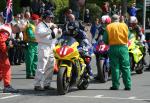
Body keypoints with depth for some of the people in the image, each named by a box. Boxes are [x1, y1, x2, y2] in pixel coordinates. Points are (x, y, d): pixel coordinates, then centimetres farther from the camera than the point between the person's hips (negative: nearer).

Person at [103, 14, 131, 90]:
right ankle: (128, 85, 1)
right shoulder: (124, 25, 4)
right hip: (123, 47, 1)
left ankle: (115, 85, 1)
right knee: (125, 67, 4)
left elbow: (105, 39, -1)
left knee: (115, 67, 3)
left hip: (113, 48, -1)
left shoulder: (109, 27, -1)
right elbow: (128, 36, 9)